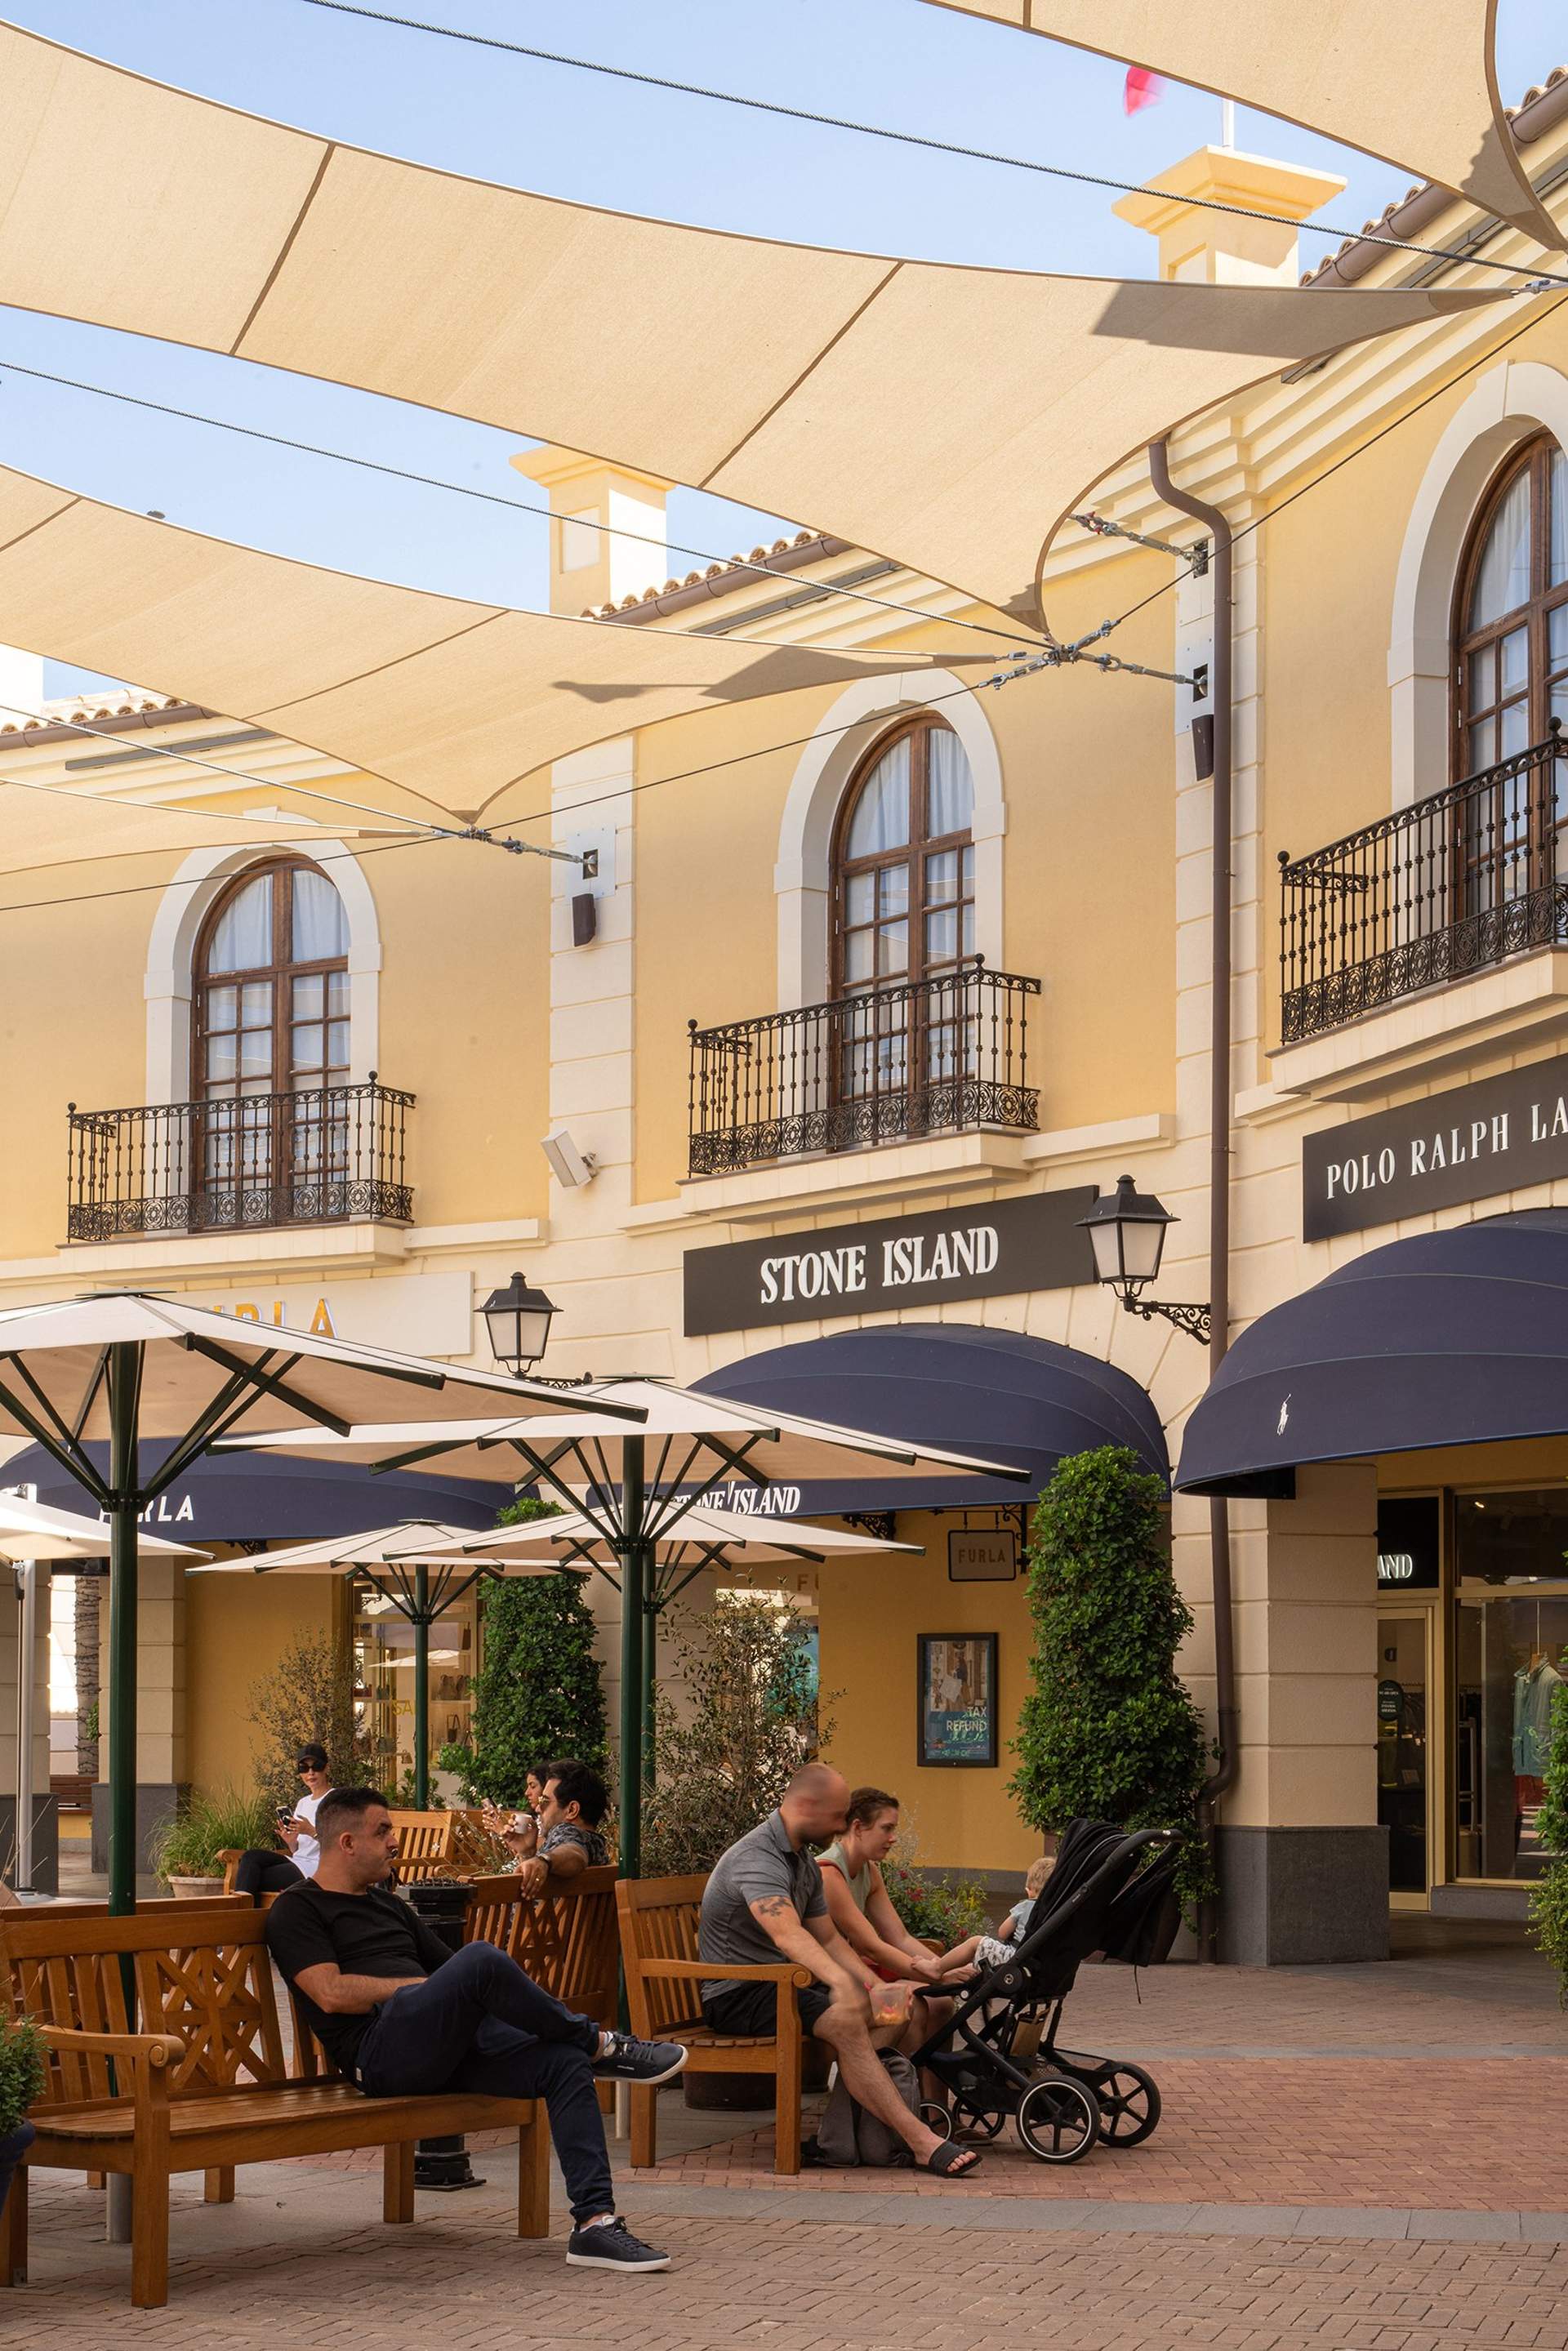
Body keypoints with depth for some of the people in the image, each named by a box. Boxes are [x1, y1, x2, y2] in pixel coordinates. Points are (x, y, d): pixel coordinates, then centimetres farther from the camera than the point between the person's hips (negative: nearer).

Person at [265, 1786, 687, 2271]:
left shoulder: (387, 1905, 31)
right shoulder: (297, 1910, 6)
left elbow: (451, 1969, 31)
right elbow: (332, 1993, -10)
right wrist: (417, 1985, -5)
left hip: (449, 2048, 8)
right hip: (378, 2052, -8)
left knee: (564, 2062, -17)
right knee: (481, 1959, -32)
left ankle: (595, 2223, -21)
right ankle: (599, 2045, -12)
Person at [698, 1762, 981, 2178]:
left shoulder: (804, 1864, 13)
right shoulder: (756, 1859, -21)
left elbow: (828, 1938, 18)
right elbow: (788, 1934, -38)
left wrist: (873, 1986, 2)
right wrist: (840, 1981, -52)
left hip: (779, 1986, 10)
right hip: (738, 1995, -10)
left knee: (893, 2012, -4)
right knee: (844, 2021, -31)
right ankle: (920, 2140, -32)